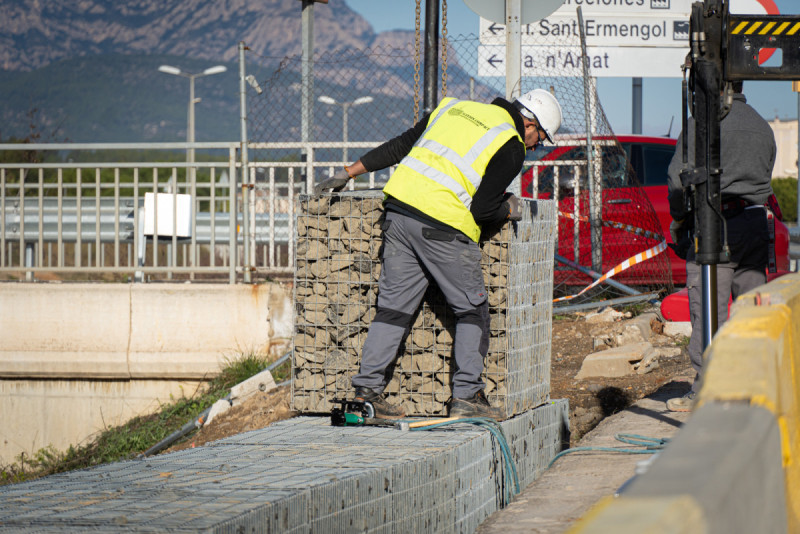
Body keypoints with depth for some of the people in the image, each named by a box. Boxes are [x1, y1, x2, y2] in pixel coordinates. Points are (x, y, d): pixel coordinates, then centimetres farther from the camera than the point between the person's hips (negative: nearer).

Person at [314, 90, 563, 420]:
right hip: (443, 226, -6)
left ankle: (366, 390, 6)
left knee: (394, 306, 11)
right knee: (472, 310, 8)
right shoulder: (511, 147, 0)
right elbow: (482, 210, -4)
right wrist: (510, 211, 16)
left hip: (400, 207, 6)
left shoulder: (454, 108, 19)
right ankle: (467, 397, 5)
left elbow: (397, 147, 20)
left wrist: (348, 173, 25)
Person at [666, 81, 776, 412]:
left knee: (708, 309, -6)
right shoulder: (762, 127, 15)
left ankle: (704, 391, -9)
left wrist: (678, 219, 2)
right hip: (756, 222, 7)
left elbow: (679, 179, -11)